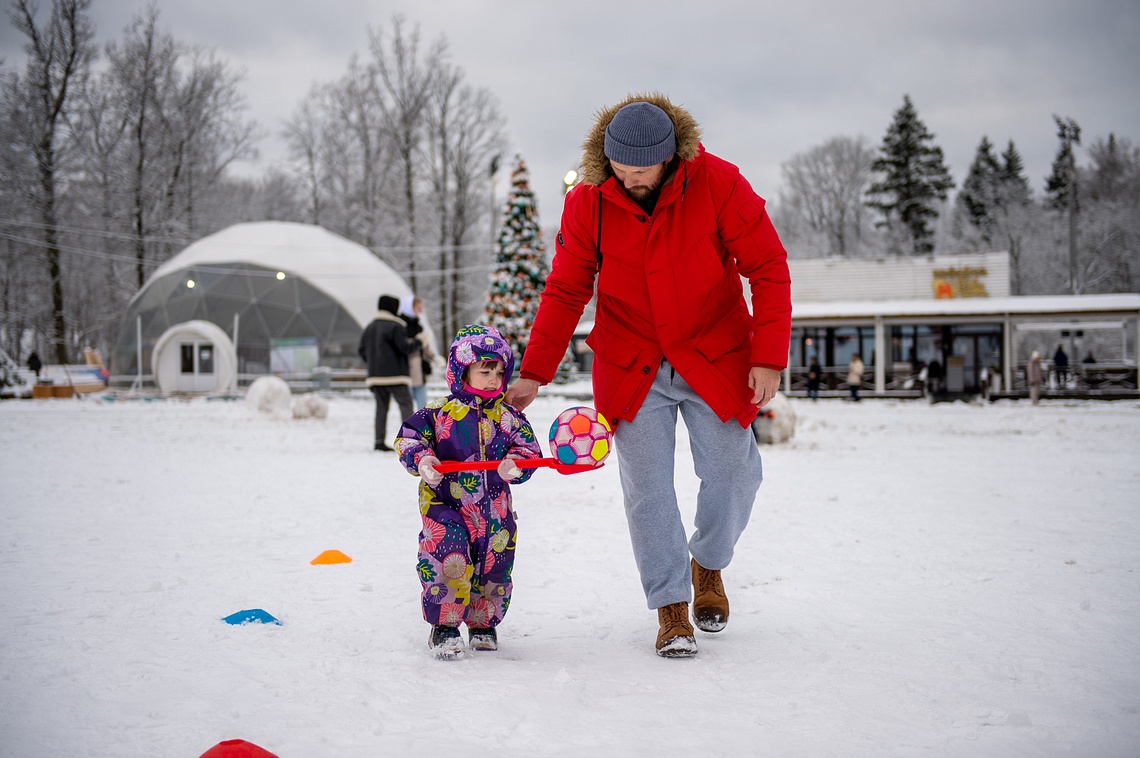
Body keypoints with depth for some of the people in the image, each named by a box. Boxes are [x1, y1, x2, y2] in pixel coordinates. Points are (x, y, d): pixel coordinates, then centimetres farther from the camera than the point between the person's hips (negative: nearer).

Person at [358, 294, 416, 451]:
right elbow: (405, 348, -13)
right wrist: (416, 341, 4)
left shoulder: (369, 328, 13)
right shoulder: (395, 326, -10)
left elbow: (361, 350, 16)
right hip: (395, 374, -7)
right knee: (405, 404, -3)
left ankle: (379, 440, 5)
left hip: (375, 374, 7)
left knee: (381, 406, 10)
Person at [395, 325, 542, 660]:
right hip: (445, 507, -3)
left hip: (494, 510, 3)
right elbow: (408, 438, 1)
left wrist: (515, 463, -17)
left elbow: (528, 448, 4)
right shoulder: (437, 414, -2)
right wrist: (422, 459, -17)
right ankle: (444, 627, 2)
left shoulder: (508, 417, 5)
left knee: (493, 569, 9)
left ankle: (483, 625, 30)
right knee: (448, 563, -14)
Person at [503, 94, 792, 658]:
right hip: (630, 369, 1)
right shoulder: (587, 203, -9)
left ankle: (708, 564, 33)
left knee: (733, 475, 3)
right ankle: (671, 610, 9)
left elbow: (768, 268, -11)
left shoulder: (717, 183, -15)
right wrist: (534, 373, -4)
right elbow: (564, 292, -1)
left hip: (715, 360, -1)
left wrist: (769, 356, -16)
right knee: (647, 489, -3)